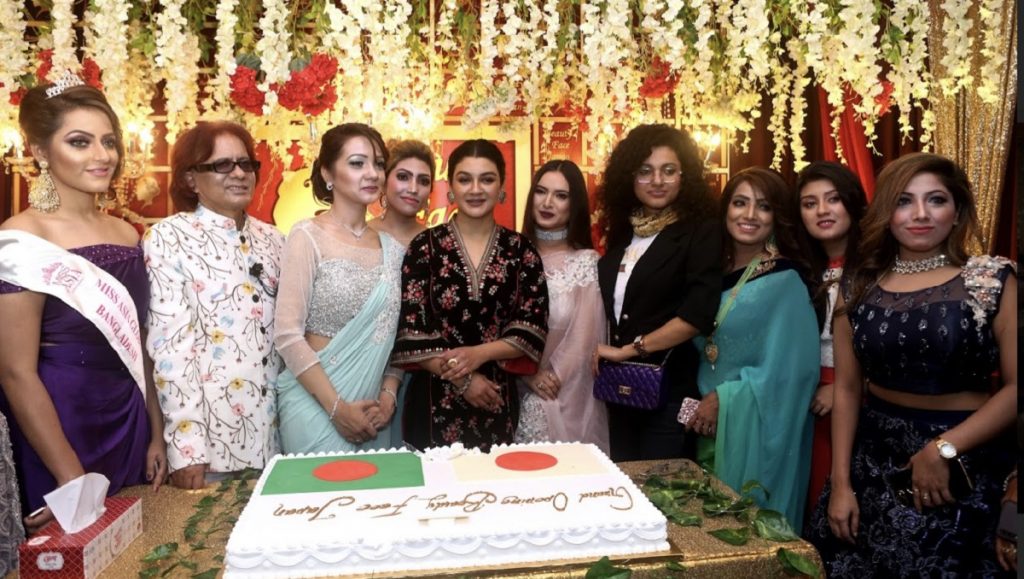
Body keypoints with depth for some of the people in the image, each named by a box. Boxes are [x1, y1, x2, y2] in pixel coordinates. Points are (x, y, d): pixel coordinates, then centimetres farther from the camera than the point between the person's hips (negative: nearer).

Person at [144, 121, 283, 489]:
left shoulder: (271, 238, 8)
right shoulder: (168, 239, -7)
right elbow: (170, 345, -13)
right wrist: (186, 444, -17)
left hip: (272, 424, 5)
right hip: (210, 431, -5)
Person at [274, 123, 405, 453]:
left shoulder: (392, 247, 6)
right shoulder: (308, 237, -9)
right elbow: (287, 334, -13)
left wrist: (389, 393, -3)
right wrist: (337, 407, -14)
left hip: (372, 406, 5)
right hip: (317, 402, -5)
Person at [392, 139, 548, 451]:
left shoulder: (521, 250, 2)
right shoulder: (424, 246, -3)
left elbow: (533, 329, -2)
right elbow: (409, 332, -6)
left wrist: (479, 354, -16)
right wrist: (461, 378, -13)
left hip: (498, 400, 2)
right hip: (435, 400, -1)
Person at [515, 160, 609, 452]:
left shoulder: (587, 261, -1)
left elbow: (584, 336, -4)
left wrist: (553, 378, -9)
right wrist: (532, 375, -10)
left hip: (570, 397, -1)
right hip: (518, 393, 2)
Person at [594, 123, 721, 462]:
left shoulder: (701, 232, -9)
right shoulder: (622, 232, 9)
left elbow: (698, 314, -20)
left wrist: (628, 350, -17)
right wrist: (604, 352, 1)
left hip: (669, 390, -5)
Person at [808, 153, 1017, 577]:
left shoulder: (993, 280, -7)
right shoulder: (858, 288, 1)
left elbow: (1013, 385, -11)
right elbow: (846, 389, 2)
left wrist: (943, 450, -17)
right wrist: (840, 483, -1)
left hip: (964, 465, -2)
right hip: (872, 457, 3)